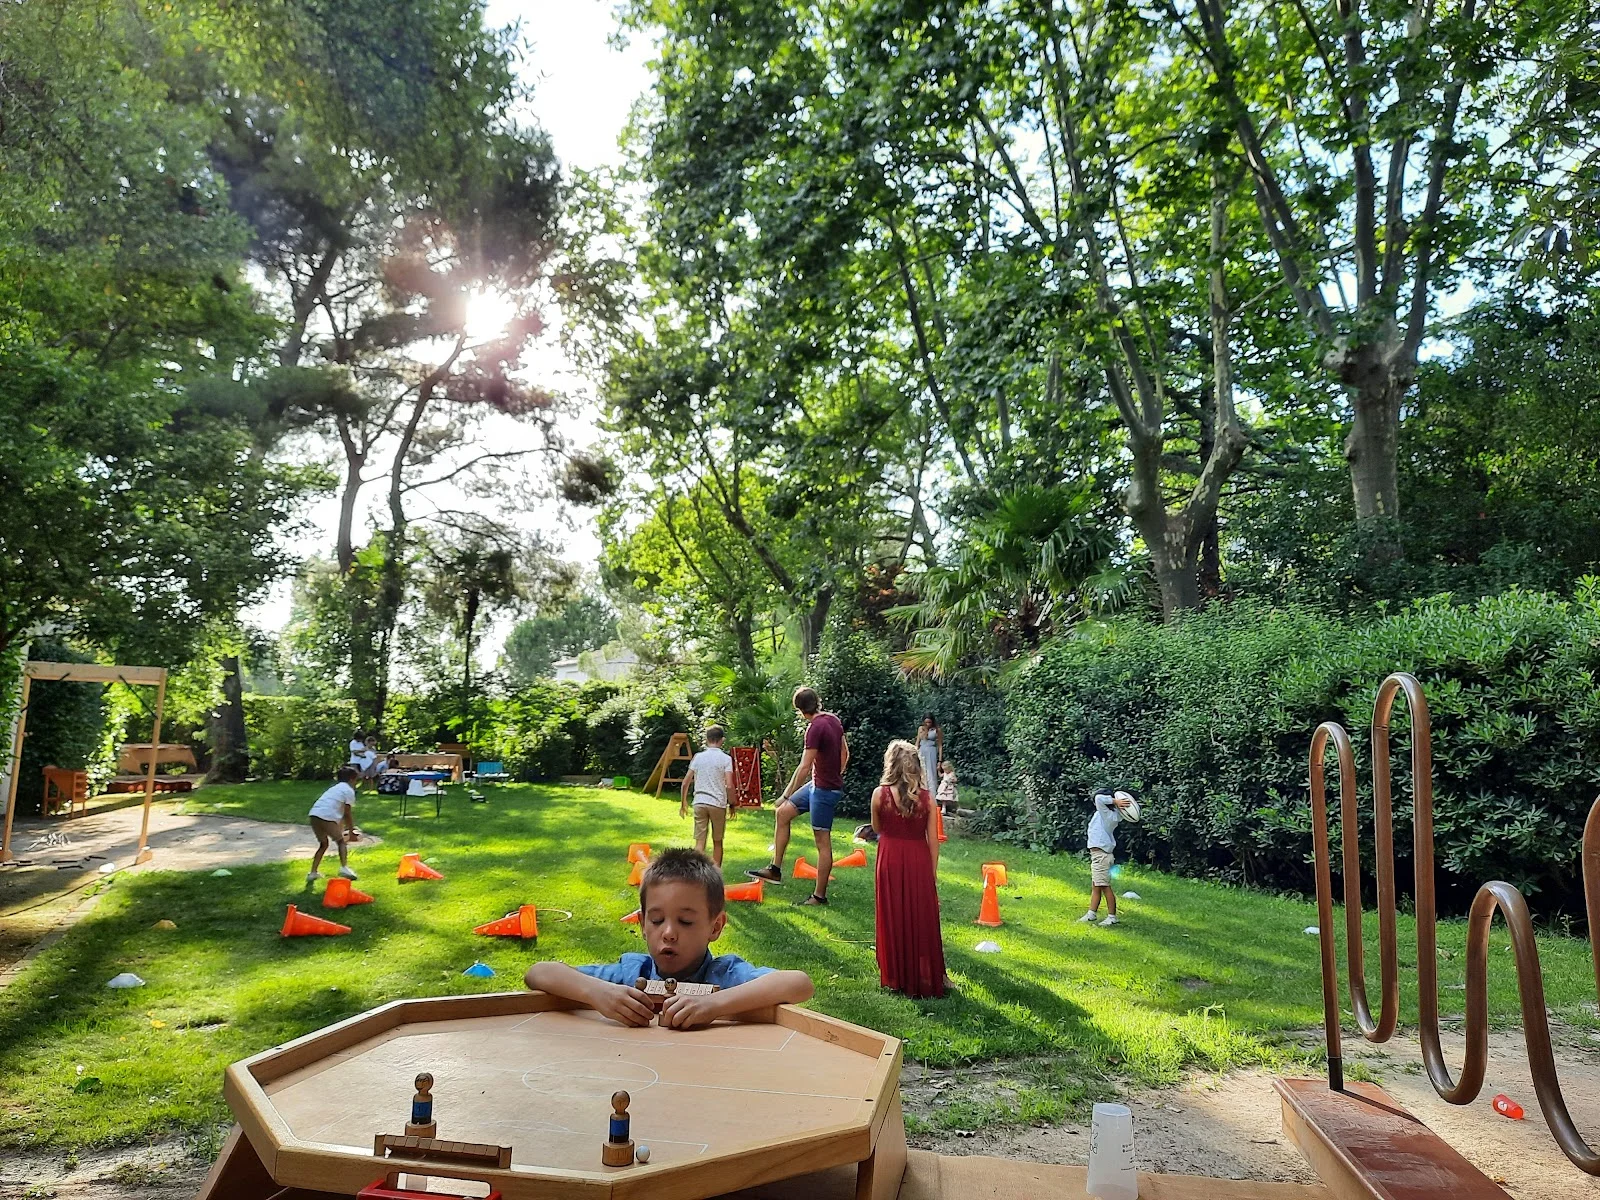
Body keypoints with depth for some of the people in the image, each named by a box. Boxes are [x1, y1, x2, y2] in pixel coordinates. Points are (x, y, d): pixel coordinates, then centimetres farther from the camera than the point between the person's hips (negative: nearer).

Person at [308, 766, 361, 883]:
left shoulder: (335, 788, 31)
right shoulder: (349, 791, 7)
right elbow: (348, 813, 5)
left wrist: (346, 826, 45)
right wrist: (351, 830, 13)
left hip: (314, 814, 7)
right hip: (327, 817, -7)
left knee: (323, 844, 23)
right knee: (341, 841, 12)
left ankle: (313, 872, 20)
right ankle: (344, 867, -6)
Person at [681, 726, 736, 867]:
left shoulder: (698, 757, 4)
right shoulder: (726, 758, -5)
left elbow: (685, 783, 4)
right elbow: (729, 786, -12)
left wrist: (684, 803, 16)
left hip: (699, 802, 2)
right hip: (718, 803, -2)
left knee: (700, 841, 2)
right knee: (717, 841, 13)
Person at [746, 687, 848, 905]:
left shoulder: (815, 728, -21)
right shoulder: (833, 719, 6)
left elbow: (805, 767, -22)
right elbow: (845, 753, 15)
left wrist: (787, 794, -15)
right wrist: (837, 777, 24)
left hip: (824, 790, -10)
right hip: (818, 784, 10)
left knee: (823, 842, -2)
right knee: (783, 813, 13)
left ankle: (820, 895, 6)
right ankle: (775, 869, 17)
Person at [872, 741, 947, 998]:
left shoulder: (880, 794, -10)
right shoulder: (927, 798, -7)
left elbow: (877, 828, 5)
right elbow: (933, 839, -3)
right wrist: (933, 872, 7)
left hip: (890, 860, 0)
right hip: (919, 861, 1)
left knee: (894, 919, 11)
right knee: (922, 920, 12)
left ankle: (896, 978, 19)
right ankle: (923, 979, 20)